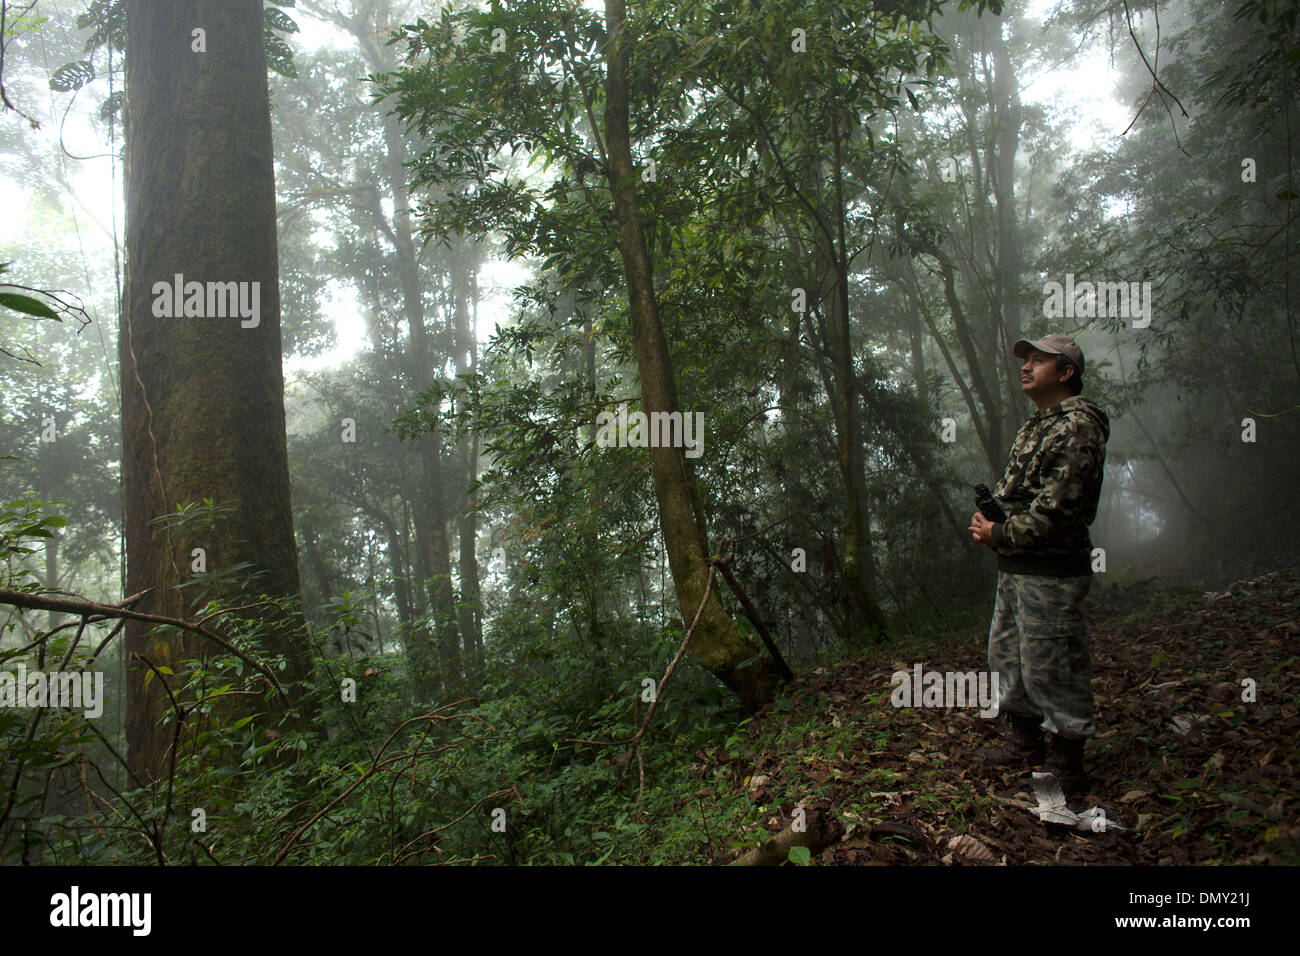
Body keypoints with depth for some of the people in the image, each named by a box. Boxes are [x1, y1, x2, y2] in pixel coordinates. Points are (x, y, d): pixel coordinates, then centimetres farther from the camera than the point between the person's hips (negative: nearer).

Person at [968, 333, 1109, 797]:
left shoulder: (1077, 426, -15)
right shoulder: (1036, 424, 17)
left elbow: (1059, 508, -22)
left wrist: (1002, 535, -15)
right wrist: (989, 521, 5)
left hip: (1050, 572, -10)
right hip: (1015, 568, 10)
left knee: (1050, 667, -2)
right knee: (1007, 655, 18)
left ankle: (1067, 767, 13)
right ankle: (1026, 744, 34)